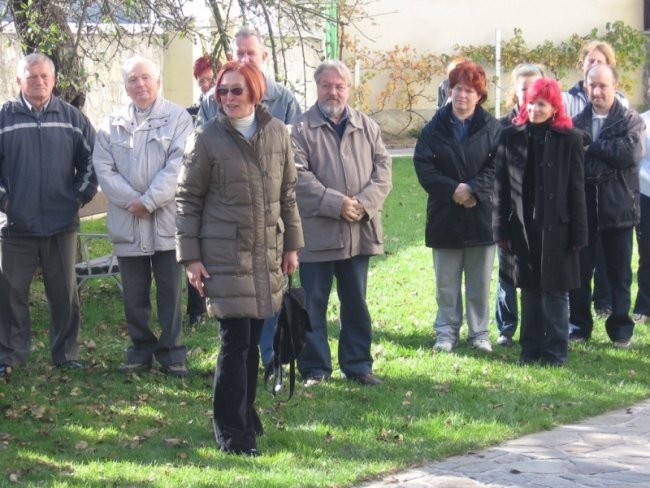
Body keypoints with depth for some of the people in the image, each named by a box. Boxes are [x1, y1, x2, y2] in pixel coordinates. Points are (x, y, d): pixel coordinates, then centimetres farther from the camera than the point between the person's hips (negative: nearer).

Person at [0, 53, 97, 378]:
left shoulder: (72, 119, 3)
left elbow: (91, 160, 11)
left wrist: (81, 195, 4)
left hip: (62, 224, 1)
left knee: (64, 293, 8)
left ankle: (66, 354, 19)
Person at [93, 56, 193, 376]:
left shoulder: (178, 118, -1)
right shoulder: (113, 125, 9)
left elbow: (177, 165, -11)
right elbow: (103, 168, 1)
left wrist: (148, 201, -15)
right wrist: (130, 201, -11)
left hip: (167, 220, -3)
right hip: (127, 224, 3)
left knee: (170, 293, 2)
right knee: (134, 296, 8)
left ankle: (171, 353, 9)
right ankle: (141, 350, 19)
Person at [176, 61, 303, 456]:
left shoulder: (277, 133, 4)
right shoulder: (207, 138, -6)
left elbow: (288, 192, 12)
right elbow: (188, 199, -3)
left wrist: (292, 245, 12)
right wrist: (190, 257, -6)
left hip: (267, 253, 4)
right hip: (224, 255, -4)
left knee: (253, 339, 11)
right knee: (235, 341, -6)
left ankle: (246, 413, 27)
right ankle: (232, 431, 2)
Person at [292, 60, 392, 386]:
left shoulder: (367, 127, 10)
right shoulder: (302, 129, -3)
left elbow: (383, 169, 5)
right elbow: (299, 175, -12)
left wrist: (364, 202, -12)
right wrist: (337, 204, -18)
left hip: (359, 231, 4)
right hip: (316, 232, -4)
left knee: (356, 303, 12)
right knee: (313, 304, 3)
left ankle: (358, 365, 21)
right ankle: (314, 368, 12)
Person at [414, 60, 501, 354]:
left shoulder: (492, 128, 0)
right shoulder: (435, 128, 3)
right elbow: (423, 165, -5)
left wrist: (473, 189, -19)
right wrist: (452, 189, -17)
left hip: (482, 216, -1)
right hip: (445, 216, 1)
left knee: (480, 282, 7)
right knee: (446, 282, 7)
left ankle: (479, 333, 16)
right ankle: (446, 332, 17)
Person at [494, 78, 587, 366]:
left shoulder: (568, 139, -3)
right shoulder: (511, 136, 3)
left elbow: (576, 190, -3)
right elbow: (501, 187, 4)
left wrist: (578, 233, -6)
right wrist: (501, 229, 1)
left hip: (555, 227, -2)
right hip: (522, 227, 3)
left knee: (555, 291, 1)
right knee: (529, 291, 10)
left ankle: (556, 351, 9)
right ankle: (530, 349, 18)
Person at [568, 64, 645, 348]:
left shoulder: (631, 121, 2)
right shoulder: (576, 123, 7)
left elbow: (631, 153, -16)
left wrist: (592, 146, -13)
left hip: (618, 206, -1)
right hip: (583, 205, 1)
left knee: (619, 272, 6)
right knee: (580, 270, 7)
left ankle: (621, 328, 15)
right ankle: (579, 325, 18)